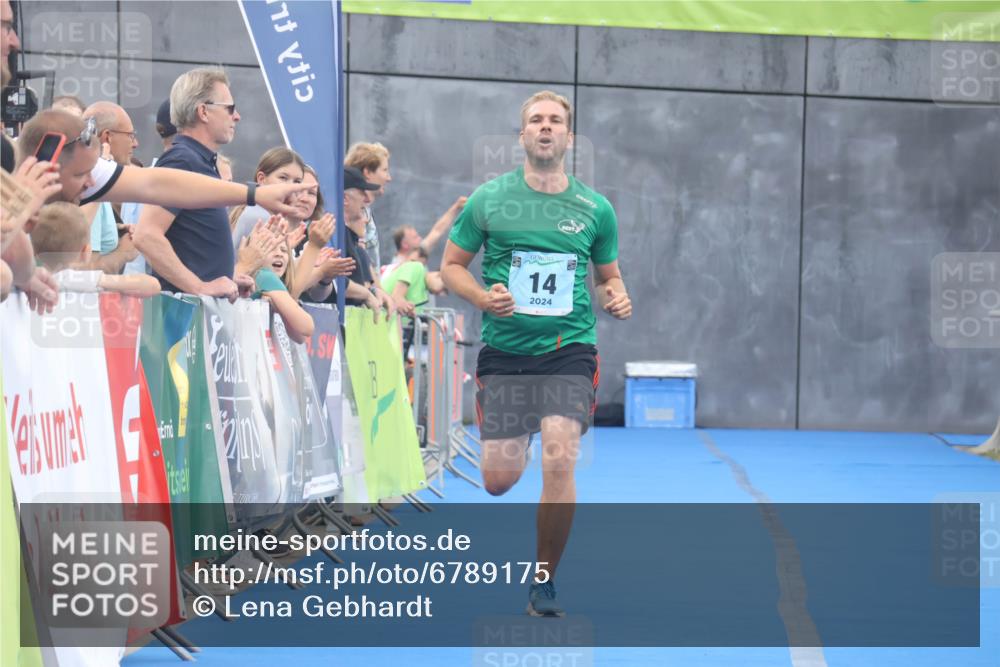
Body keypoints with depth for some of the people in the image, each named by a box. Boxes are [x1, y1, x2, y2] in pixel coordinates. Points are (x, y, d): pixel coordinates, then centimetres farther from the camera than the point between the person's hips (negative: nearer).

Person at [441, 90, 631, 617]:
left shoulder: (595, 209, 5)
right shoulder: (489, 199, 1)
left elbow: (608, 276, 18)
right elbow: (451, 265, 8)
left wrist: (617, 299, -5)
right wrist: (484, 298, -11)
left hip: (569, 351, 0)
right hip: (503, 351, 0)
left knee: (559, 460, -18)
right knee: (498, 480, -1)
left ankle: (544, 582, -1)